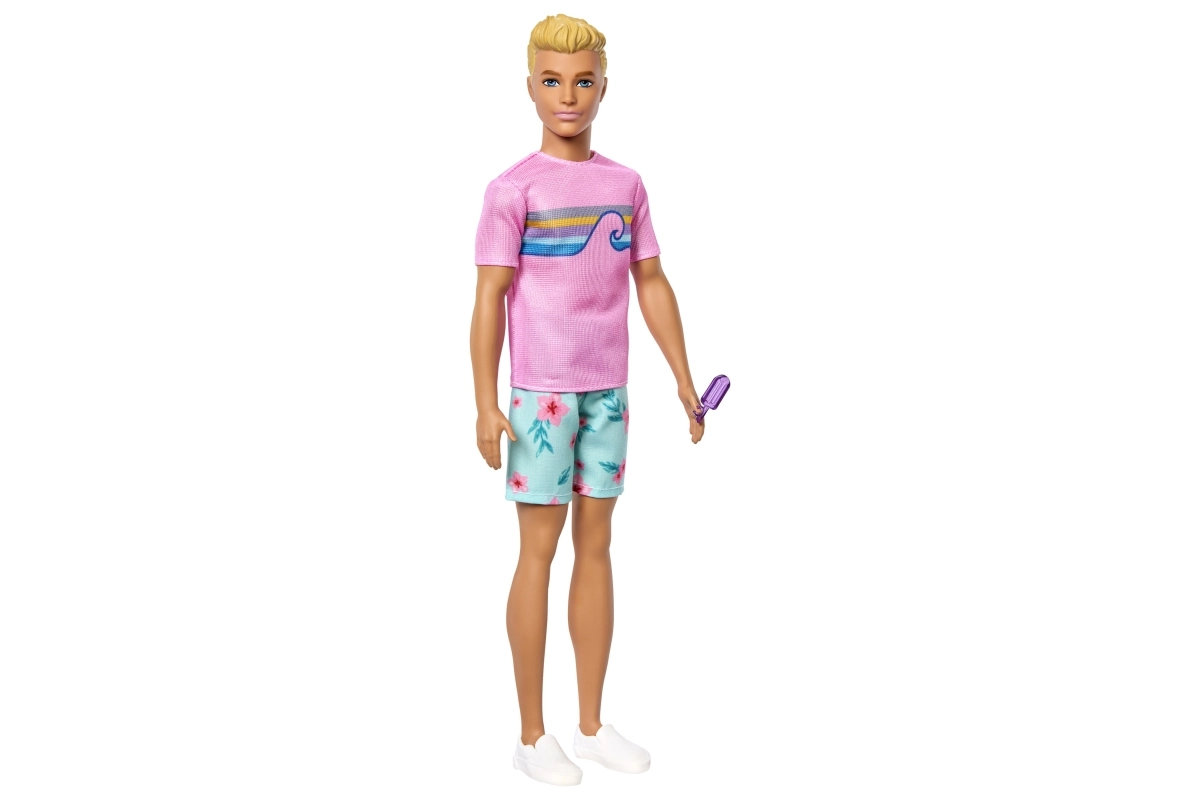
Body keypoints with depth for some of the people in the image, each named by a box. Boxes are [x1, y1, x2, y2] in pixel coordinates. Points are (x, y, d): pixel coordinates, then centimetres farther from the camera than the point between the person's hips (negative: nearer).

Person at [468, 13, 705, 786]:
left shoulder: (626, 185, 7)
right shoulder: (512, 190, -8)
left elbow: (653, 286, 10)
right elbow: (489, 300, -10)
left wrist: (686, 382, 7)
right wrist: (485, 405, -15)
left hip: (608, 391, 5)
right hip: (540, 394, -5)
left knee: (597, 546, 9)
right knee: (541, 551, -1)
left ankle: (592, 723, 19)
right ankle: (532, 733, 12)